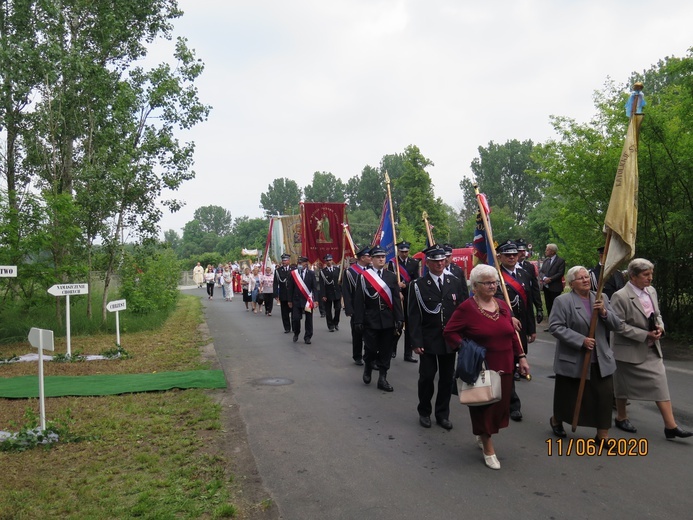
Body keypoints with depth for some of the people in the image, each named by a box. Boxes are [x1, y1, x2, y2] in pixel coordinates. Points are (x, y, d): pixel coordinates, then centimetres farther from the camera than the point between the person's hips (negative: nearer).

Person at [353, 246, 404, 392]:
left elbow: (396, 299, 4)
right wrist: (359, 320, -7)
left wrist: (399, 319, -2)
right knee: (371, 349, 1)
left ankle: (382, 378, 17)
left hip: (388, 320, 3)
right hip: (370, 320, -2)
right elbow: (359, 300, -3)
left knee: (386, 350, 6)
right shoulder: (363, 276, -1)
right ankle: (367, 367, 32)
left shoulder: (392, 276, 7)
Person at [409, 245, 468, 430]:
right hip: (428, 340, -3)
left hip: (450, 339, 3)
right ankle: (424, 412, 25)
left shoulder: (456, 283, 4)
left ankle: (443, 414, 26)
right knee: (426, 377, 4)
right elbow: (413, 316, -6)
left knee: (447, 378, 11)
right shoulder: (418, 286, -5)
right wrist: (416, 342, -11)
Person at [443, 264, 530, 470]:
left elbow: (512, 335, 13)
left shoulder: (503, 306, 7)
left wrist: (521, 357, 9)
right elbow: (449, 332, -9)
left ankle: (481, 436, 39)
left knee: (500, 404, 15)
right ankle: (488, 448, 21)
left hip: (504, 367, 6)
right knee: (483, 406, 5)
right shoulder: (466, 308, -12)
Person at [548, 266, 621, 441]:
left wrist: (604, 312, -13)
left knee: (605, 397, 0)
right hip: (573, 360, -4)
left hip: (601, 360, 4)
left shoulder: (602, 298, 9)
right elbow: (555, 327, -16)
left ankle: (602, 435, 13)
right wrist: (581, 340, -21)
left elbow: (616, 324, 7)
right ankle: (556, 420, 38)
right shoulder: (563, 301, -8)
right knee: (569, 396, 11)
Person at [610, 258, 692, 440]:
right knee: (623, 385, 10)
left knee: (660, 383, 1)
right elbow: (619, 325, -20)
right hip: (629, 349, -6)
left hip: (652, 348, 6)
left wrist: (659, 327, -6)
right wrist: (645, 335, -21)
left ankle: (671, 426, 4)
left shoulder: (651, 291, 3)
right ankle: (621, 418, 30)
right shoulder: (620, 296, -19)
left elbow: (657, 314, 15)